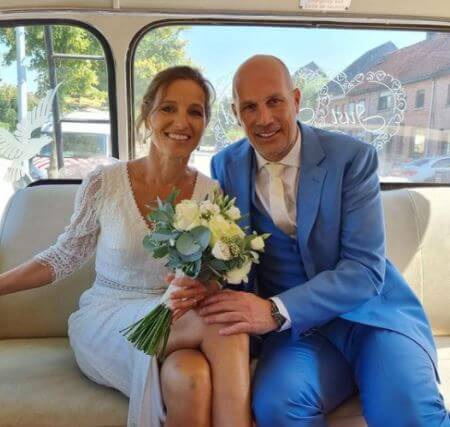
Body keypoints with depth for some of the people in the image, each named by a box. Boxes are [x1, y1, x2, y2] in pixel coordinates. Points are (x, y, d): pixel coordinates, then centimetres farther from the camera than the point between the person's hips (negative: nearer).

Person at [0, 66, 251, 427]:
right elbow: (64, 257, 6)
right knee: (223, 325, -30)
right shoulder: (104, 184, -7)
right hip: (107, 323, -1)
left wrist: (204, 289, -23)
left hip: (181, 322, 2)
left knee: (192, 377, -36)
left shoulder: (213, 195, -2)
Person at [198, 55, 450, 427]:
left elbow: (366, 269, -13)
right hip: (298, 326, 3)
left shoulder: (353, 156, -7)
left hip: (369, 311, -2)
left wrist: (276, 311, -26)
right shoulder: (226, 166, 4)